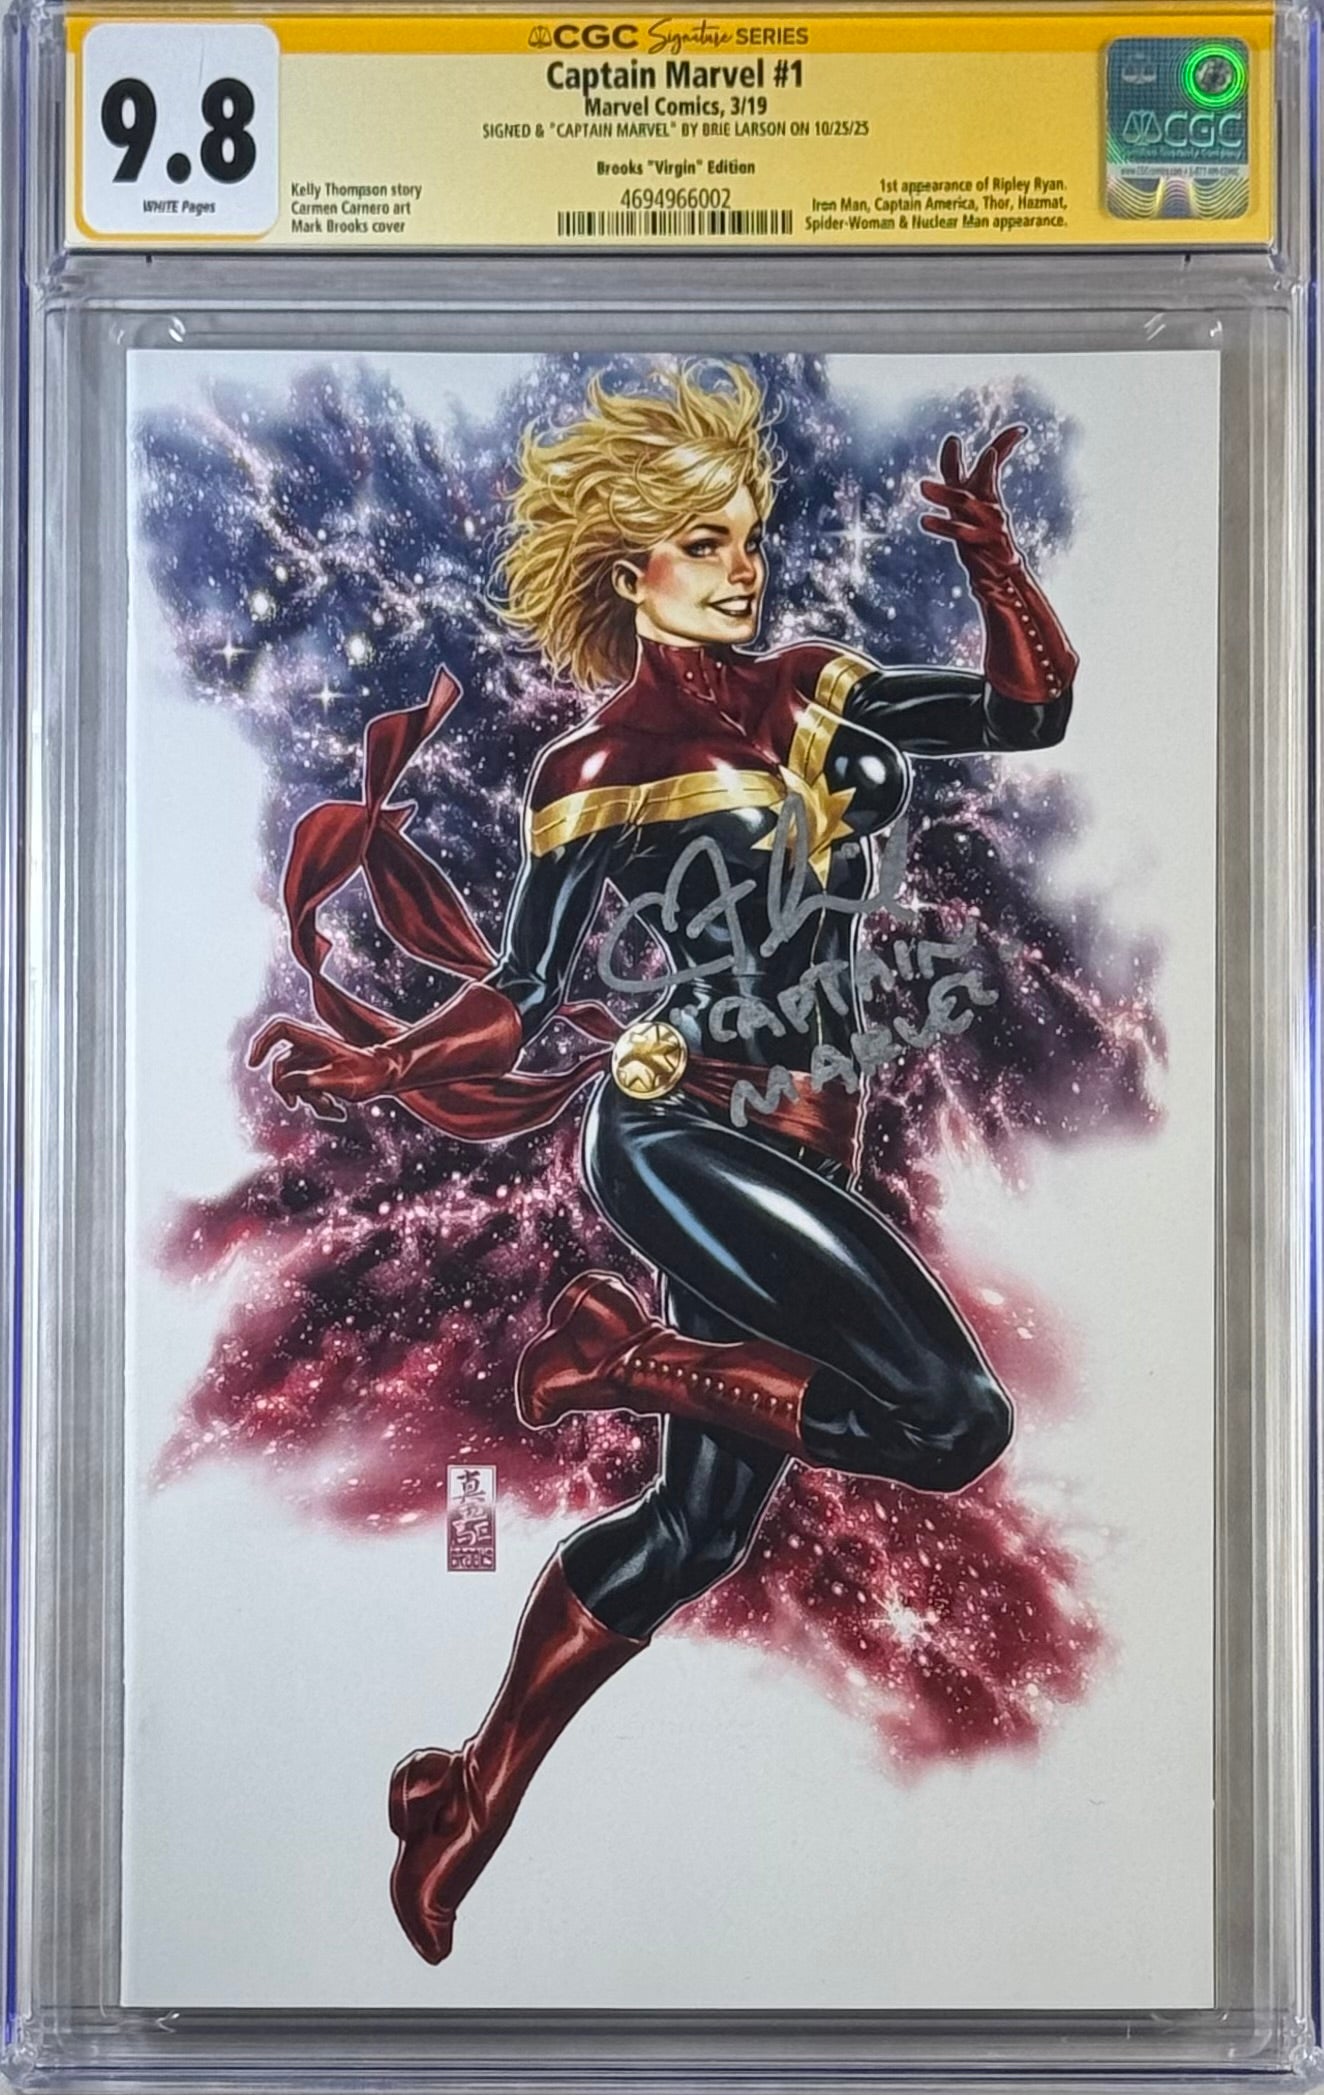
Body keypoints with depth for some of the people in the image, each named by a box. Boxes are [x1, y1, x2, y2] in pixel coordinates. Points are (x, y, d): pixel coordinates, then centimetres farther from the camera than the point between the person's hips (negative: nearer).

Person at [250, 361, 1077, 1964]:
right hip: (676, 1135, -7)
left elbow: (1032, 710, 13)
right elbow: (522, 993, -4)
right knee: (954, 1422, -17)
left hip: (794, 1150, 7)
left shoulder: (814, 698, 11)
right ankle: (621, 1357, -1)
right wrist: (376, 1067, -18)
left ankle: (472, 1806, 24)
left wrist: (987, 550, 0)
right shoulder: (595, 773, -5)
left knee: (692, 1528, 11)